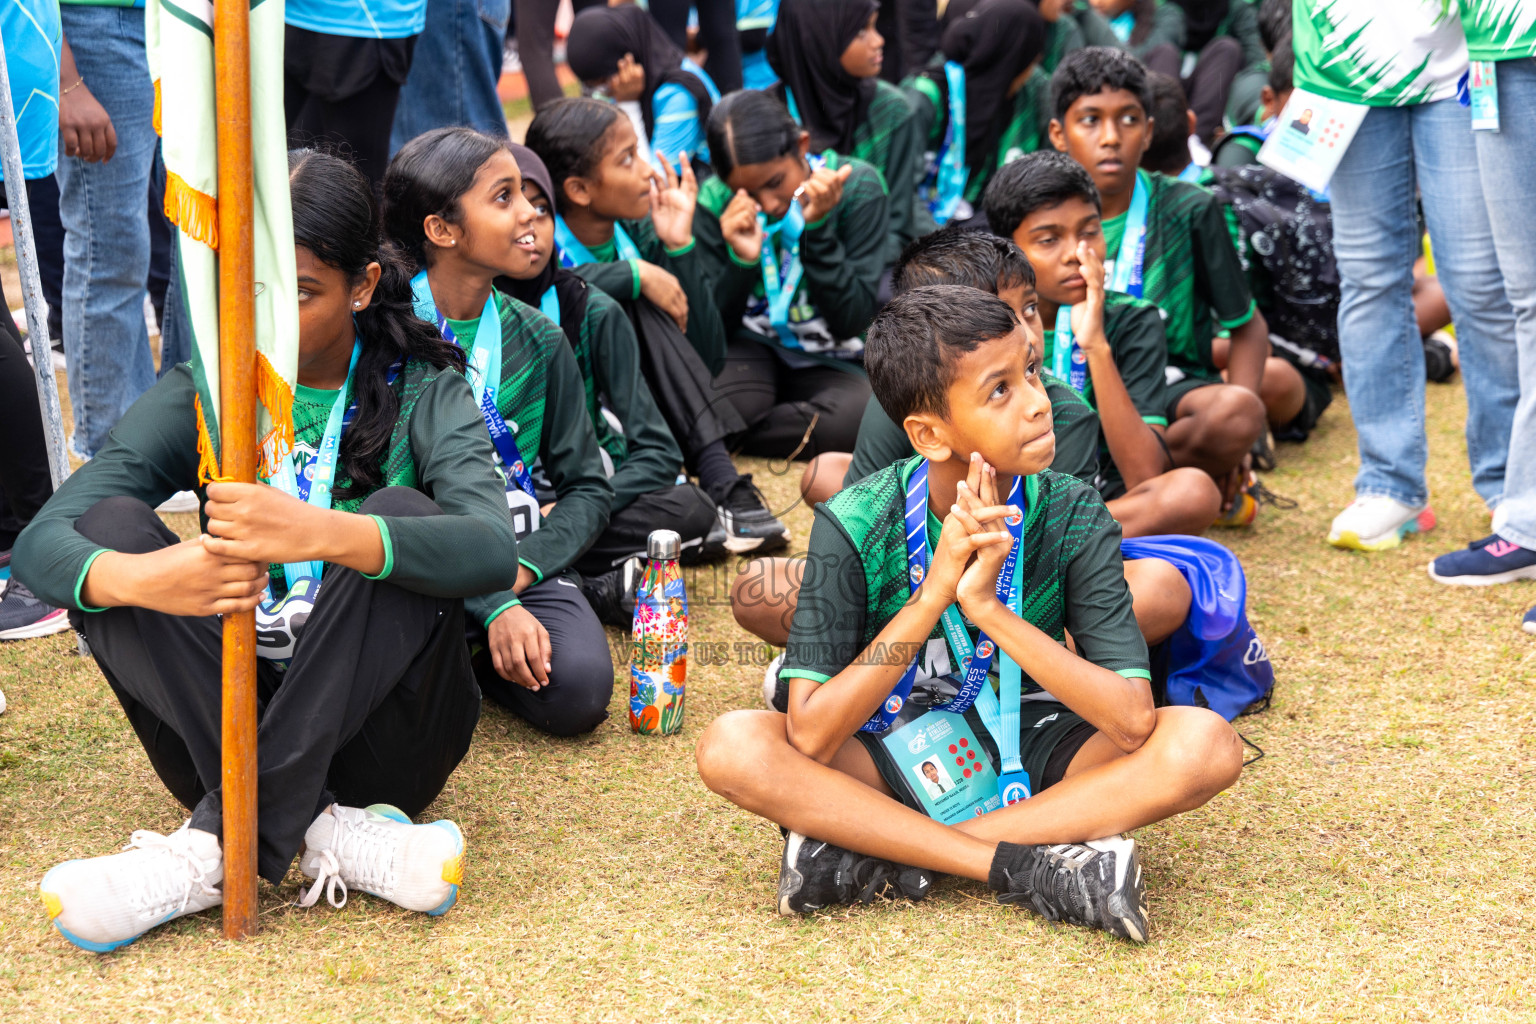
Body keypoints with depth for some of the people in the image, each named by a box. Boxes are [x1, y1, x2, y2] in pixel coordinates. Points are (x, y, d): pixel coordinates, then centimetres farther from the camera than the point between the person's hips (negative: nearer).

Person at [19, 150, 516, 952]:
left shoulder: (419, 393, -2)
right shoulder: (202, 396, 3)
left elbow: (494, 550, -24)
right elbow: (40, 542, -11)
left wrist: (321, 535, -42)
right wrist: (138, 580, -36)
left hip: (377, 729, -2)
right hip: (231, 725, 2)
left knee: (403, 518, -26)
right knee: (112, 526, -18)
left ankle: (220, 845, -32)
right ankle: (318, 832, -31)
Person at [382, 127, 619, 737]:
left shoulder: (537, 342, 5)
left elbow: (588, 487, 7)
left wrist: (518, 571, -13)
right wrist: (491, 604, -23)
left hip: (519, 559, 3)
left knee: (579, 691, -25)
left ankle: (467, 653, 6)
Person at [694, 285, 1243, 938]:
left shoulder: (1072, 517, -14)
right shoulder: (857, 526, -17)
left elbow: (1134, 720, -23)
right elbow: (810, 739, -24)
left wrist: (989, 608, -32)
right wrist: (934, 593, -31)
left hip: (1033, 760, 1)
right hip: (893, 758, -1)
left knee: (1205, 744, -27)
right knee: (732, 748, -28)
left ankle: (874, 851, -24)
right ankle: (1034, 867, -27)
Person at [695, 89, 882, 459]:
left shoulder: (856, 186, -12)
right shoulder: (716, 201, -9)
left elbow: (850, 323, -15)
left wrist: (818, 228, -27)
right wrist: (741, 261, -26)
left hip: (831, 361, 1)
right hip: (754, 347, -1)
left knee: (862, 414, -36)